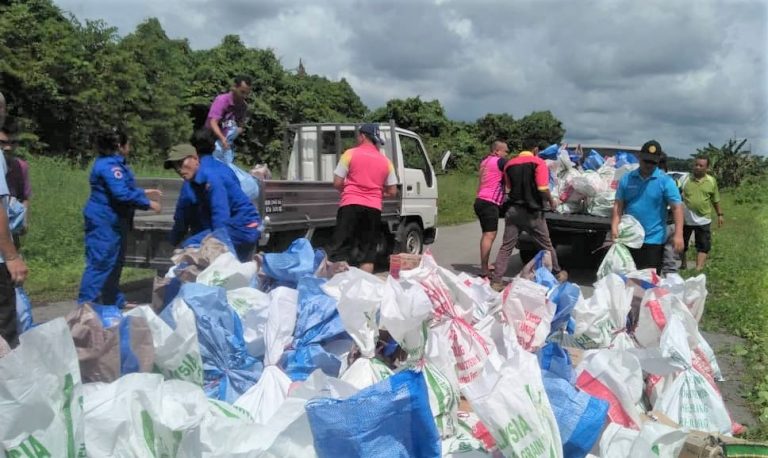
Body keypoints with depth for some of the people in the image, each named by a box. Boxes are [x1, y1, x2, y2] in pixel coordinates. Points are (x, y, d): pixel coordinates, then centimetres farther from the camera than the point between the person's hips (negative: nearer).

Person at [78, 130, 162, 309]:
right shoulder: (109, 165, -19)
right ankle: (86, 305, -6)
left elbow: (124, 189, 25)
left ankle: (114, 302, 28)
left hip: (113, 222, 11)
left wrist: (144, 192, 20)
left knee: (115, 263, 18)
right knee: (100, 264, -10)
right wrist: (147, 203, -20)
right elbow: (121, 194, -27)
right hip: (103, 222, -11)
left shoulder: (114, 163, 17)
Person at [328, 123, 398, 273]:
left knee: (341, 250, 0)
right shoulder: (385, 161, 12)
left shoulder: (350, 154, 2)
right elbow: (392, 192, 11)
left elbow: (337, 183, 0)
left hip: (351, 205, -3)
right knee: (368, 253, 9)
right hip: (374, 209, 3)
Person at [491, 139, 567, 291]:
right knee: (546, 245, 13)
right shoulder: (538, 162, -7)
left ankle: (496, 281, -2)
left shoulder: (510, 164, 8)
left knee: (506, 247, 3)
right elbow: (543, 189, -14)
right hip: (532, 212, -3)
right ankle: (557, 273, 28)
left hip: (513, 210, 4)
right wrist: (551, 201, 3)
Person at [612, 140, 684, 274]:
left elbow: (677, 207, -9)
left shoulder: (665, 181, -4)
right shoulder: (626, 179, 5)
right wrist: (614, 227, -10)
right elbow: (618, 205, 4)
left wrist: (678, 234, -19)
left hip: (653, 240, -3)